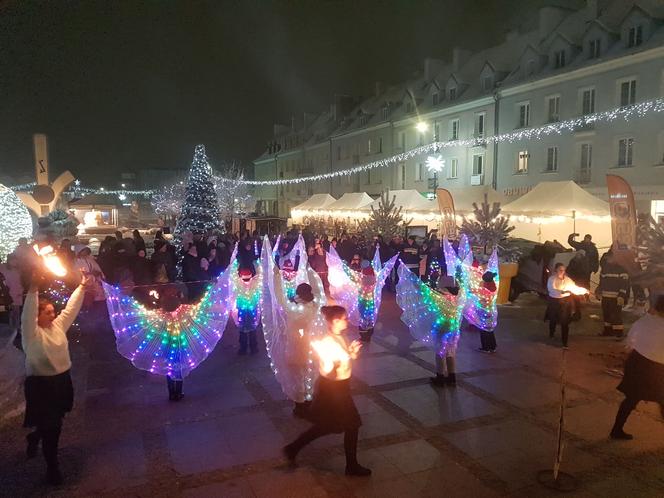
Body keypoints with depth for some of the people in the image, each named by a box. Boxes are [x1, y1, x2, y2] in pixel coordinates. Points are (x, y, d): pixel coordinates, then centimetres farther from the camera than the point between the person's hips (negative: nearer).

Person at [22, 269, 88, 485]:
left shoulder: (58, 326, 4)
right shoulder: (32, 333, -14)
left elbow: (71, 307, 5)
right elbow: (28, 313, -30)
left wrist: (82, 286, 0)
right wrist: (34, 288, -43)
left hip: (62, 380, 7)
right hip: (40, 384, -7)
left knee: (55, 420, 22)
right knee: (51, 426, -1)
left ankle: (33, 439, 53)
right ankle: (52, 466, 16)